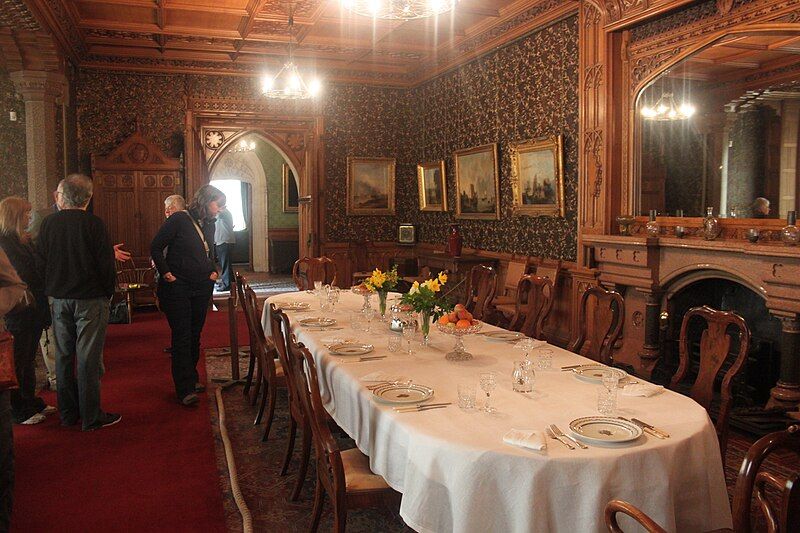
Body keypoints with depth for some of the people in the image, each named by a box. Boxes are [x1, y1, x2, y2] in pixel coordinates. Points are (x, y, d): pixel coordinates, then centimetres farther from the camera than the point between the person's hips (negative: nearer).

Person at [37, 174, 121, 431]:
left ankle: (68, 413, 24)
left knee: (64, 355, 14)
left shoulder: (48, 223, -1)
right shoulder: (93, 224, -14)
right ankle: (91, 417, 7)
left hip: (58, 298, 5)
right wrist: (108, 292, 2)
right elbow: (106, 263, -13)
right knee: (89, 358, 1)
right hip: (90, 298, -4)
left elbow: (41, 259, 7)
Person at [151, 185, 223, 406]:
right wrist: (165, 272, -13)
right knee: (181, 336, -6)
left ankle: (191, 378, 27)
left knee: (195, 334, 14)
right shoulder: (179, 220, -11)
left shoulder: (209, 225, 11)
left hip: (202, 287, 7)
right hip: (177, 287, -7)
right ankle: (185, 389, -5)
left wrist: (213, 270, 10)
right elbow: (155, 247, -9)